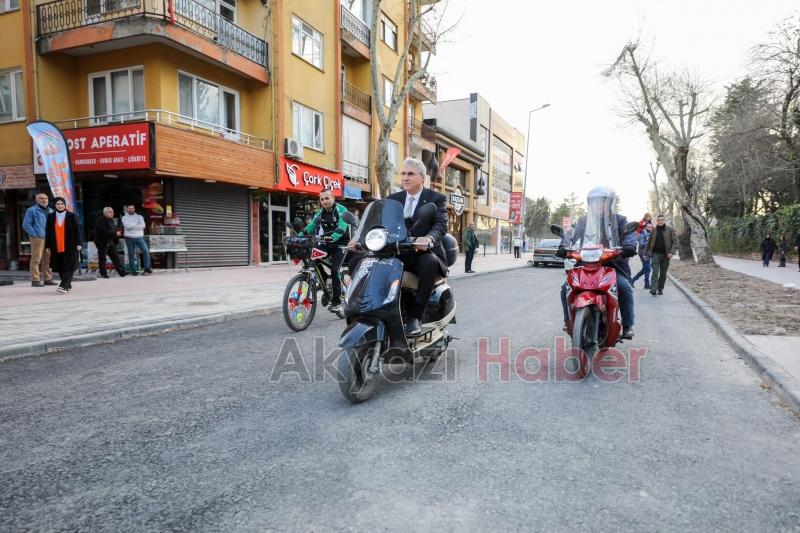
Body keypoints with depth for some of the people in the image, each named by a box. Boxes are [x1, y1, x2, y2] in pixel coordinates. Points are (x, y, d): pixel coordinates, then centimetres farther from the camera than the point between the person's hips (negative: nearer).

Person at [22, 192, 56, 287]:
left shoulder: (50, 211, 20)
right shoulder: (32, 210, 0)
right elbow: (26, 224, -6)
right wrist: (34, 235, -13)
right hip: (37, 238, -7)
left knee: (48, 259, 9)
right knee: (36, 259, -6)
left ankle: (48, 279, 16)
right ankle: (35, 280, -4)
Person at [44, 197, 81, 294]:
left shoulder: (71, 216, 1)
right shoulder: (51, 217, 7)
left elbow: (77, 230, 0)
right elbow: (48, 232, 8)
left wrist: (78, 243, -6)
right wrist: (48, 246, 5)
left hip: (70, 246, -3)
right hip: (56, 247, 3)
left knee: (68, 267, -9)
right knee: (60, 268, 6)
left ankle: (63, 286, -12)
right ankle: (68, 286, 16)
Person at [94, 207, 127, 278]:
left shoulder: (111, 220, 16)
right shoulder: (100, 221, -13)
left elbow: (114, 229, 22)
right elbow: (104, 231, -23)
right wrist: (115, 233, -19)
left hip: (111, 242, 8)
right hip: (102, 242, -8)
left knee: (115, 257, 4)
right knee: (102, 258, 1)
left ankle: (122, 272, 2)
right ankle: (103, 274, 8)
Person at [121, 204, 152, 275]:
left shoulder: (139, 216, 9)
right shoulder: (124, 217, 6)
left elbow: (143, 226, -8)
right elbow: (127, 226, -12)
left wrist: (132, 226, -11)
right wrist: (137, 225, -7)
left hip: (139, 237, 1)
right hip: (129, 238, -1)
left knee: (146, 251, -13)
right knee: (131, 255, 3)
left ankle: (146, 268, -5)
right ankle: (133, 271, 10)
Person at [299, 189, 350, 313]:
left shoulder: (341, 210, -13)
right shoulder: (320, 213, 6)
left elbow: (342, 227, -28)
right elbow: (310, 227, 0)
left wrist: (332, 238, -47)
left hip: (339, 243, -5)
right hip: (326, 243, 5)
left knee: (334, 270, -17)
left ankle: (336, 302, -7)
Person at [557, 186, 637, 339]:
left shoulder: (620, 220, 9)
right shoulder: (583, 220, 14)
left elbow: (629, 233, -5)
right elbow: (571, 234, 3)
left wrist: (629, 246, -29)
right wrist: (563, 246, -20)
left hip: (613, 264, -2)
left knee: (624, 287, -29)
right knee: (566, 287, -16)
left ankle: (627, 325, -14)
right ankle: (568, 319, 7)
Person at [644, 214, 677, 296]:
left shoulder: (670, 230, 3)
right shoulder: (653, 231, 10)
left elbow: (675, 242, -1)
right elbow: (649, 243, 17)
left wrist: (671, 252, -13)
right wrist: (646, 253, 14)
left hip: (665, 255, 0)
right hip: (655, 254, 0)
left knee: (663, 273, 6)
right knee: (655, 272, -11)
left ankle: (660, 289, 16)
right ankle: (653, 289, -17)